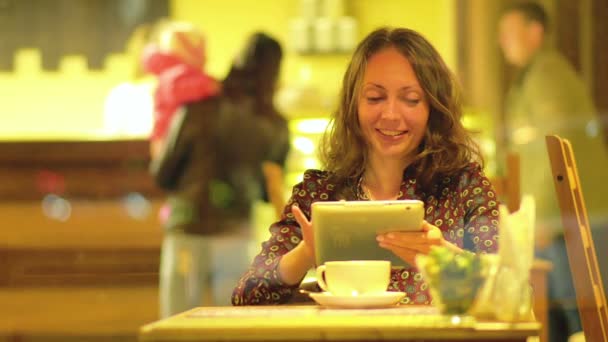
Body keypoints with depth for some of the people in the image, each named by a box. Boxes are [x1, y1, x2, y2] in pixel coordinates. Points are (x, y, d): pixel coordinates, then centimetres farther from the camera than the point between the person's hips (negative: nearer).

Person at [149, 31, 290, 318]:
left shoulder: (197, 112, -9)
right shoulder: (276, 128, -2)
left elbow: (161, 175, 0)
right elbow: (271, 193, 9)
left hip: (187, 235, -2)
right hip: (237, 239, 2)